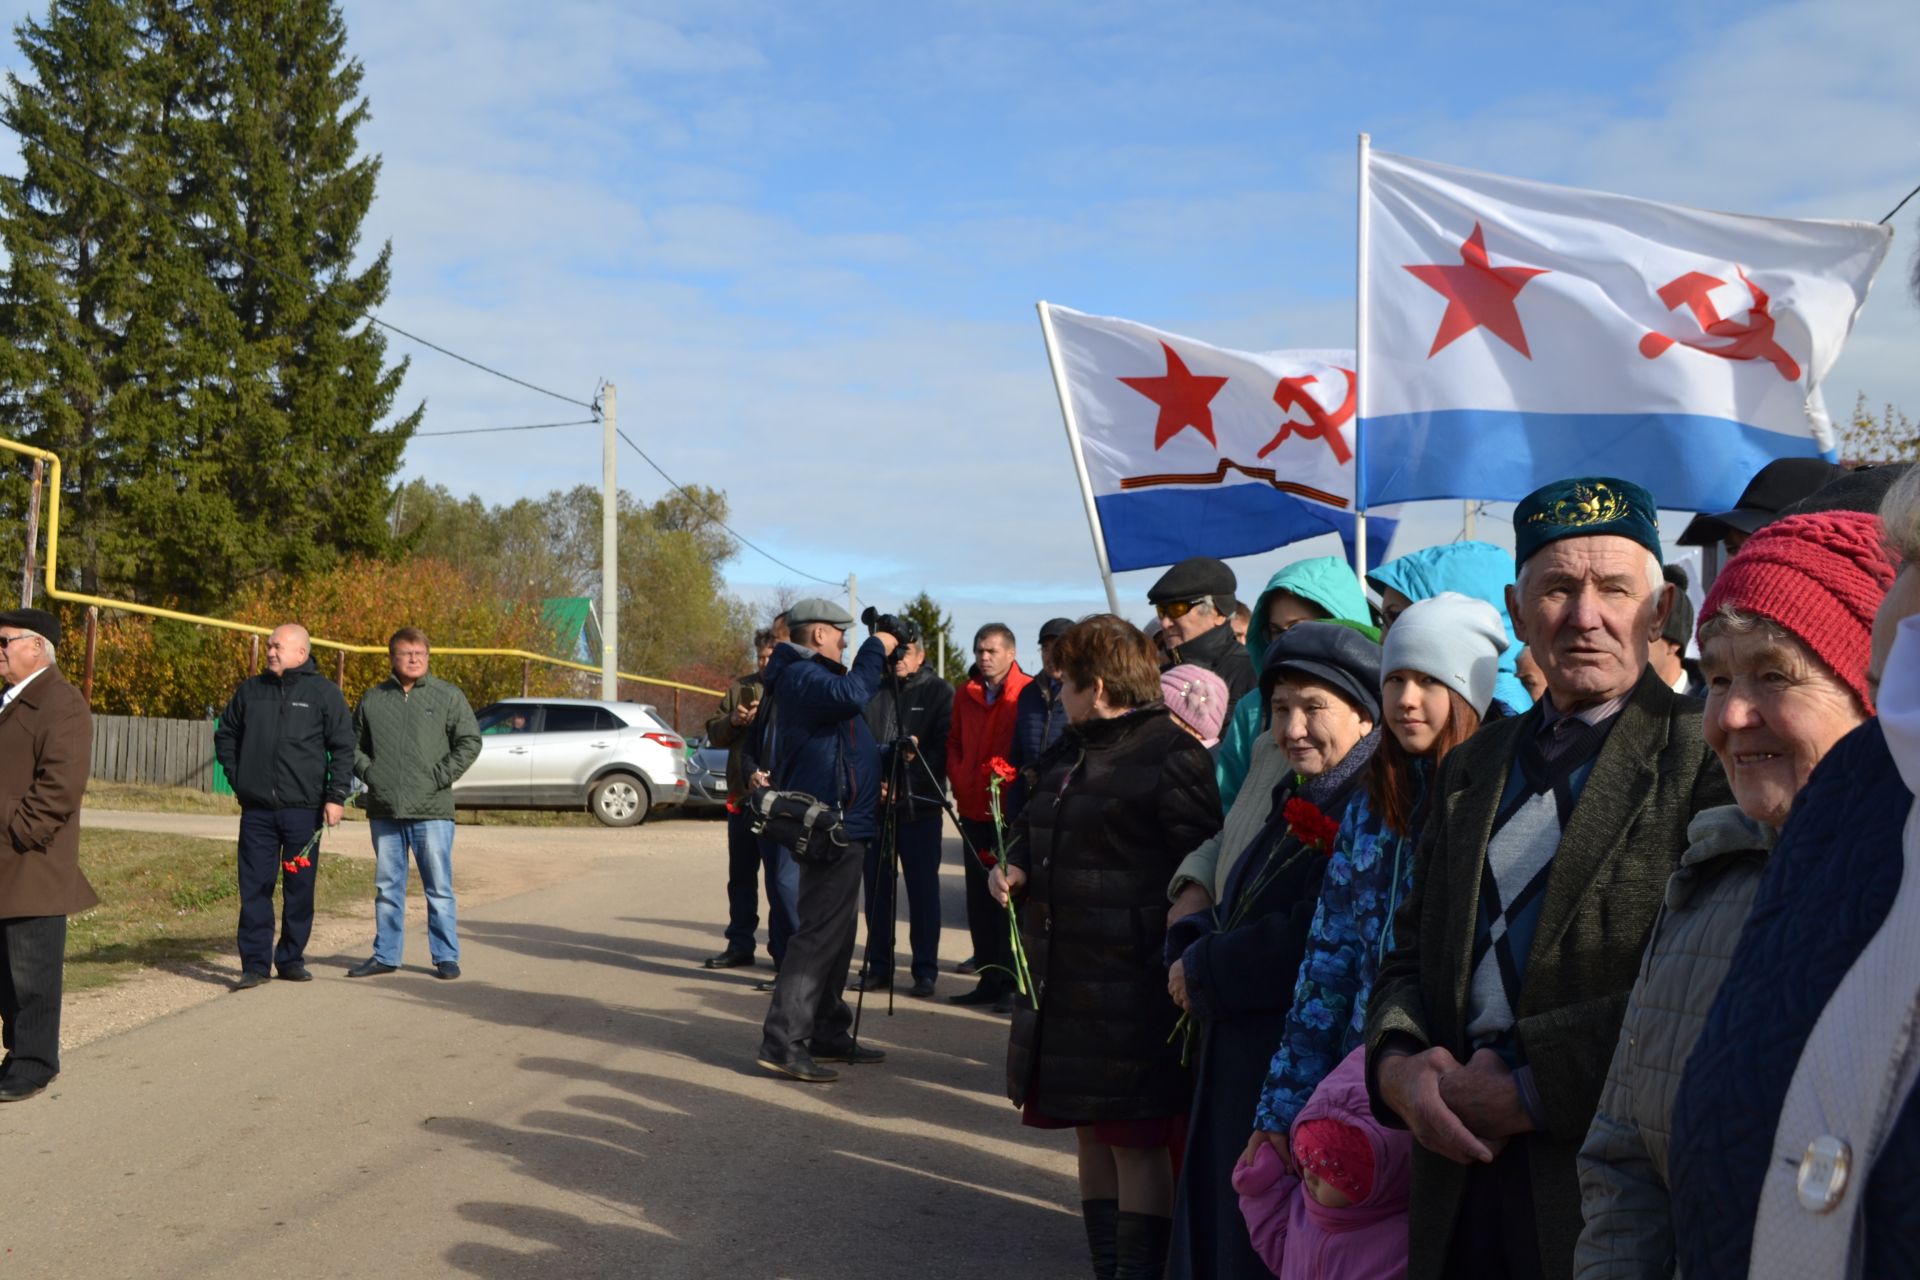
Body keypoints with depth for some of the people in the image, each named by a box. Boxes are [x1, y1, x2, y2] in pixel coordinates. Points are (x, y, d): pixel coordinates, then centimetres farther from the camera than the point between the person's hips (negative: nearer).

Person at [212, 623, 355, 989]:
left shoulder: (324, 693, 0)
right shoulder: (251, 690, 9)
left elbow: (343, 748, 0)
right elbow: (225, 736, 22)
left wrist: (336, 796, -7)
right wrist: (237, 777, 10)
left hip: (303, 809, -2)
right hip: (256, 809, 2)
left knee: (300, 889, 5)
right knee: (255, 888, 0)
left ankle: (291, 960, 16)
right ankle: (255, 964, 4)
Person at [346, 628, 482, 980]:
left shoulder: (448, 696, 1)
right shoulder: (372, 699, 10)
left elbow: (470, 742, -1)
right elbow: (353, 744, 18)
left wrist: (441, 776, -9)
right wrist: (368, 772, 2)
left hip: (432, 810, -3)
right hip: (384, 811, 3)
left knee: (439, 888, 0)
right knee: (387, 887, 12)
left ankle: (446, 957, 8)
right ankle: (385, 955, 21)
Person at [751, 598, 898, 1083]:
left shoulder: (807, 675, 19)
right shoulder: (802, 676, -16)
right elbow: (850, 695, -34)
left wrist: (878, 658, 11)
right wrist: (876, 649, -22)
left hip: (839, 824, 11)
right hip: (831, 825, -11)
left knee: (836, 932, 17)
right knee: (821, 932, -12)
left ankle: (828, 1033, 26)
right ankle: (782, 1040, -13)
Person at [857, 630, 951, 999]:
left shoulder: (939, 692, 3)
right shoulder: (874, 691, 10)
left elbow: (945, 747, -5)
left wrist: (906, 784, -13)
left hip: (920, 806, -3)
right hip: (875, 804, 3)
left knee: (923, 889, -1)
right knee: (877, 888, 7)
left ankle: (925, 971, 5)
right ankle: (878, 966, 17)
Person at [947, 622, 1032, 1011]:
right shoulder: (965, 694, 10)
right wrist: (959, 781, 6)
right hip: (973, 810, 6)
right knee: (979, 899, 10)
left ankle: (1011, 983, 3)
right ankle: (988, 979, 18)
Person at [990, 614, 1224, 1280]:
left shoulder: (1173, 758, -13)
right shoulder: (1068, 752, 14)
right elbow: (1035, 833, 26)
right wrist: (1015, 868, 6)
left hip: (1131, 989, -9)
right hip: (1061, 977, 9)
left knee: (1137, 1141, 0)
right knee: (1091, 1133, 16)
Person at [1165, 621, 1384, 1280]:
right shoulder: (1295, 802, 13)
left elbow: (1316, 942, -23)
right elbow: (1230, 910, 16)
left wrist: (1203, 971, -11)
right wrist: (1192, 949, -6)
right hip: (1241, 1071, 9)